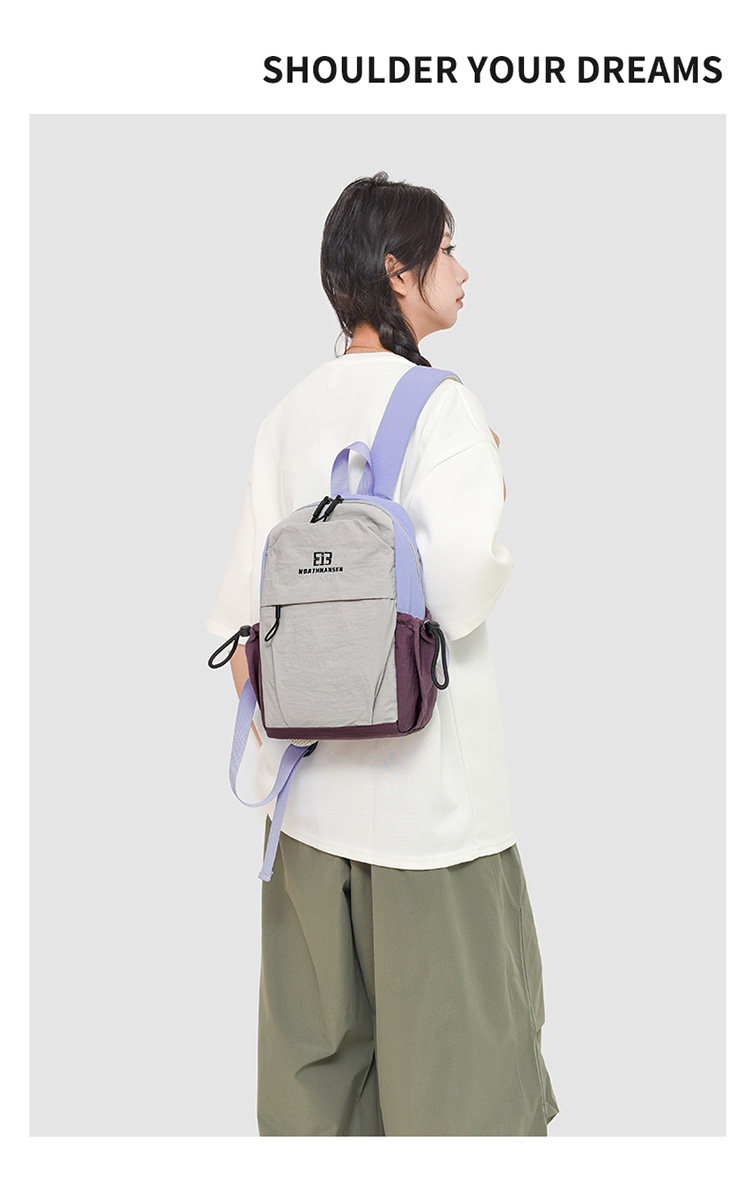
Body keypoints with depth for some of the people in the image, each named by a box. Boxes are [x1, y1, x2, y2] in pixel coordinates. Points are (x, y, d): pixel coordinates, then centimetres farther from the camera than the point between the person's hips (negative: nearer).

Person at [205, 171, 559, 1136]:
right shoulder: (441, 404, -13)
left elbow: (243, 602, 7)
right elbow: (462, 591, -22)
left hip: (310, 765, 6)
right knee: (446, 1013, 8)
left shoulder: (291, 411, 6)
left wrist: (264, 731, 15)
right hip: (422, 761, -6)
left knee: (315, 1019, 17)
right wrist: (495, 484, -4)